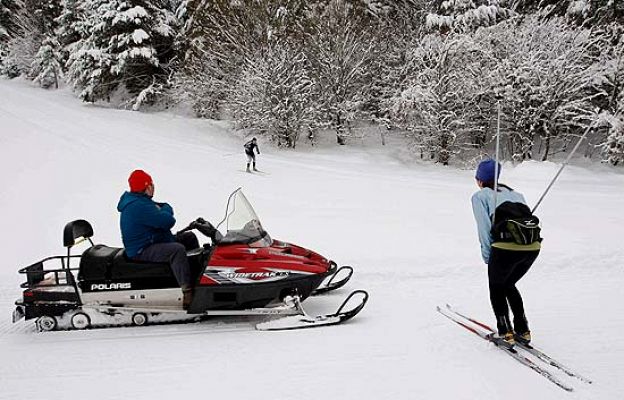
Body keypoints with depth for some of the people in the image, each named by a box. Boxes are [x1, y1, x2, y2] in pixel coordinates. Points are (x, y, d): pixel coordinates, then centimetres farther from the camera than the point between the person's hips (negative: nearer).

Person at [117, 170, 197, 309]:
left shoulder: (143, 201, 13)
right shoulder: (138, 206, -22)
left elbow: (167, 207, 16)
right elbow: (167, 221, -26)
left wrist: (162, 209, -5)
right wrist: (165, 209, -5)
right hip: (142, 251, -11)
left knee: (189, 237, 17)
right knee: (178, 249, -35)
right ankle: (188, 294, -42)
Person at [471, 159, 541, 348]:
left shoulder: (480, 196, 11)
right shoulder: (515, 193, 26)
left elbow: (484, 228, -1)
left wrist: (487, 257, 7)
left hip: (506, 248, -5)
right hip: (533, 247, 5)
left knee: (496, 288, 20)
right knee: (509, 285, 29)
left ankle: (506, 333, 14)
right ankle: (523, 331, 27)